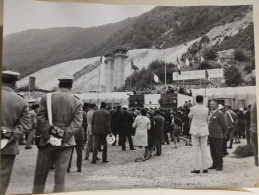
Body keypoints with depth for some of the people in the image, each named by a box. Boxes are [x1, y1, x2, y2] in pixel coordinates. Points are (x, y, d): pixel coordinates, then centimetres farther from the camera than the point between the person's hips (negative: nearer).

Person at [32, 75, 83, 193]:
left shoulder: (46, 98, -1)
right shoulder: (77, 102, -2)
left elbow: (40, 119, -8)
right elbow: (77, 124, -11)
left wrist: (48, 136, -7)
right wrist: (63, 137, -11)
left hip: (47, 141, 0)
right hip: (65, 143, 0)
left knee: (40, 175, 14)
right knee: (60, 176, 8)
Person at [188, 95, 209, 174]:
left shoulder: (193, 108, -8)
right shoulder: (206, 109, -3)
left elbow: (189, 116, 8)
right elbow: (207, 119, 7)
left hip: (195, 130, -2)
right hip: (204, 130, 2)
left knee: (196, 149, 2)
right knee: (204, 149, 7)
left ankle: (196, 168, 3)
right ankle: (204, 168, 11)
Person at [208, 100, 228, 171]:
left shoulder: (220, 113, -12)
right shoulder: (210, 113, 10)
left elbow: (224, 124, -9)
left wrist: (223, 133, 1)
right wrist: (209, 133, 12)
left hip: (217, 136, -7)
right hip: (210, 135, 7)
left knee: (218, 151, 2)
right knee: (212, 151, 15)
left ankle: (220, 165, 12)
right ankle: (215, 164, 26)